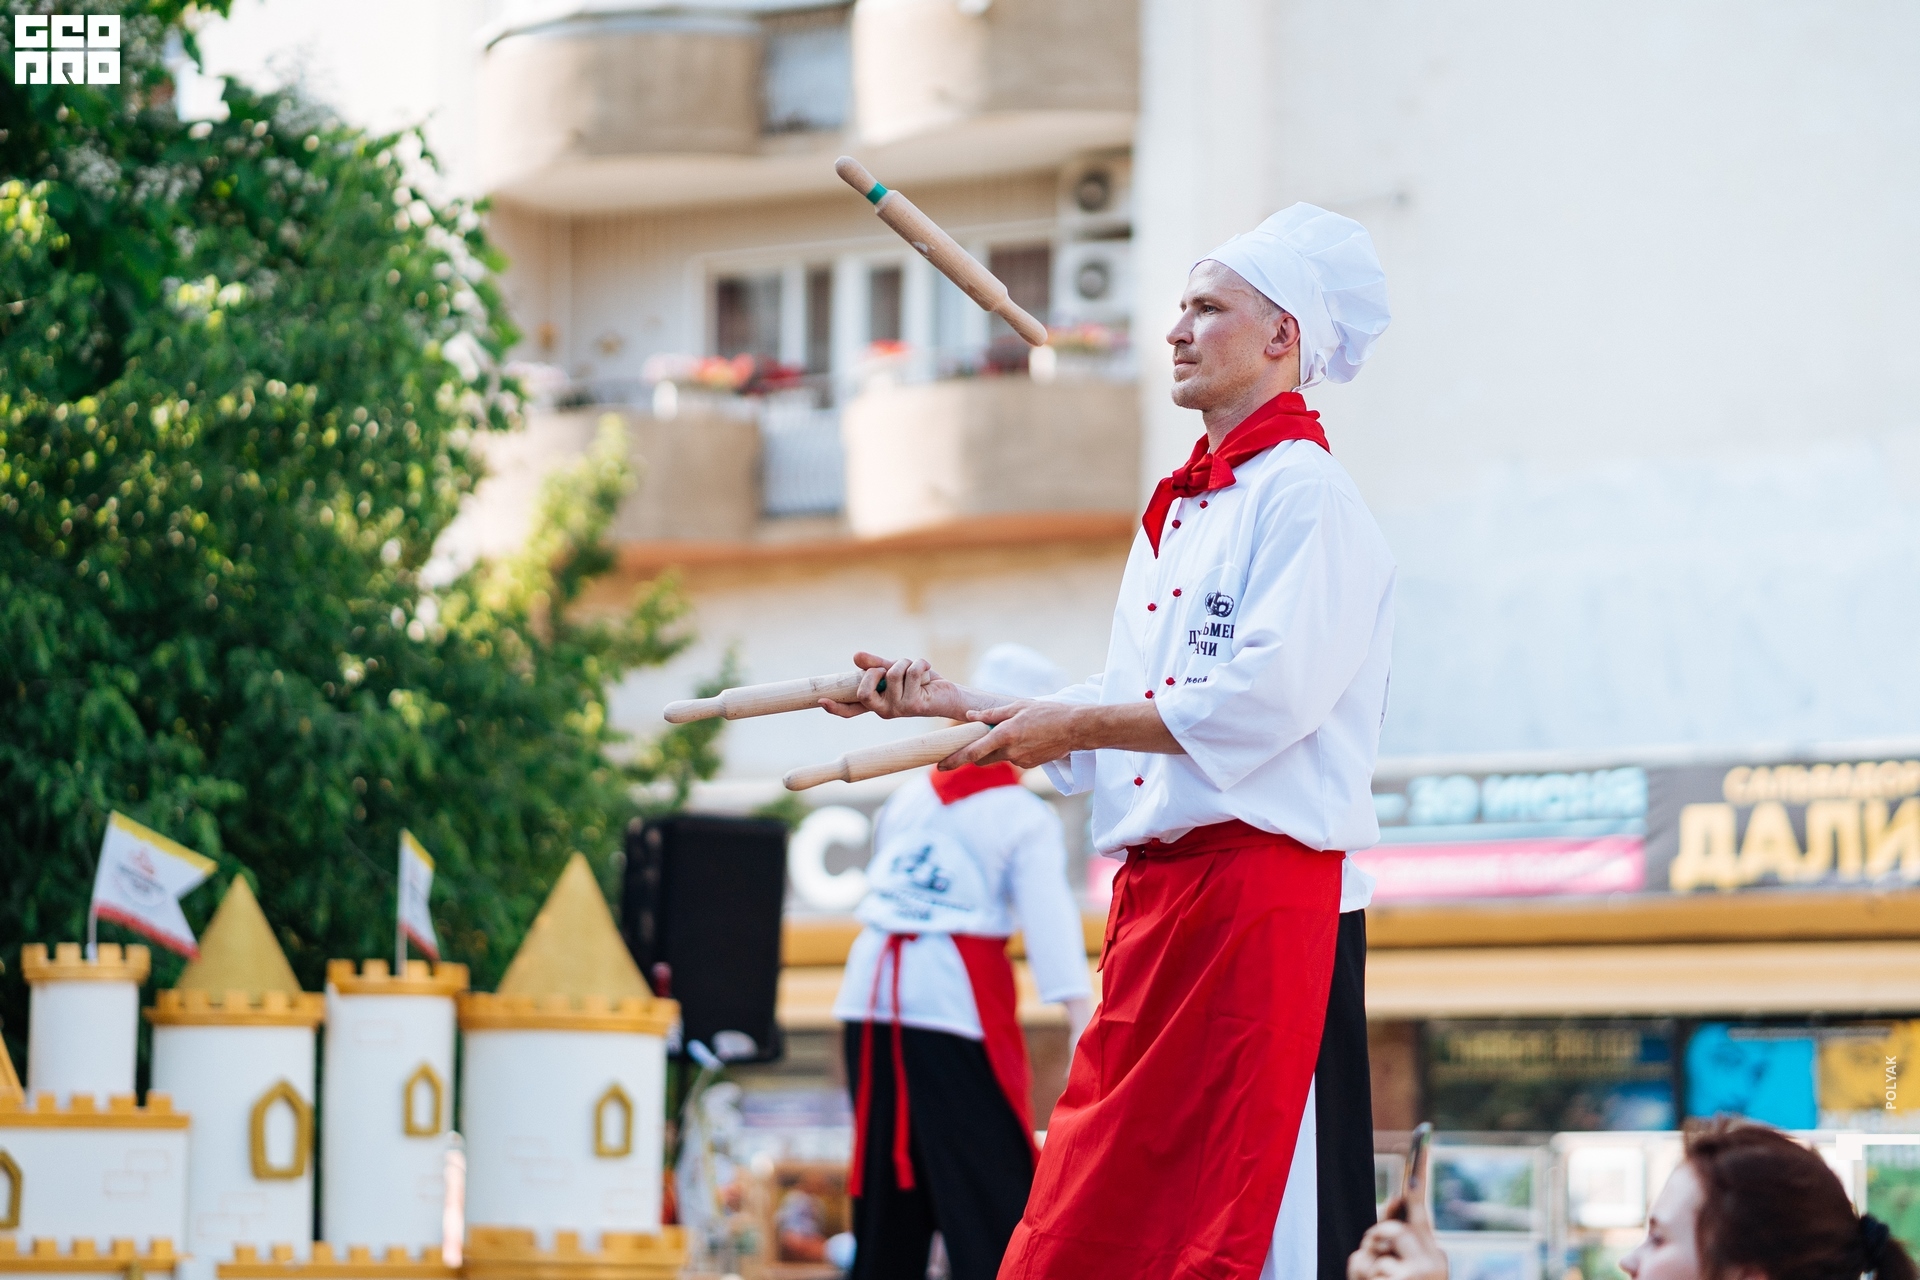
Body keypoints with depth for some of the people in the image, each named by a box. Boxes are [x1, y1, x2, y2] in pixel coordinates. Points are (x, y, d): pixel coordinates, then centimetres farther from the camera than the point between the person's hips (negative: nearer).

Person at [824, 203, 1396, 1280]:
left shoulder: (1307, 497, -7)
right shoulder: (1179, 513, 23)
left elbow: (1268, 696, -18)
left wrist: (1072, 723, -13)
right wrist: (958, 706, 15)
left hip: (1264, 892, -9)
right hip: (1158, 890, 9)